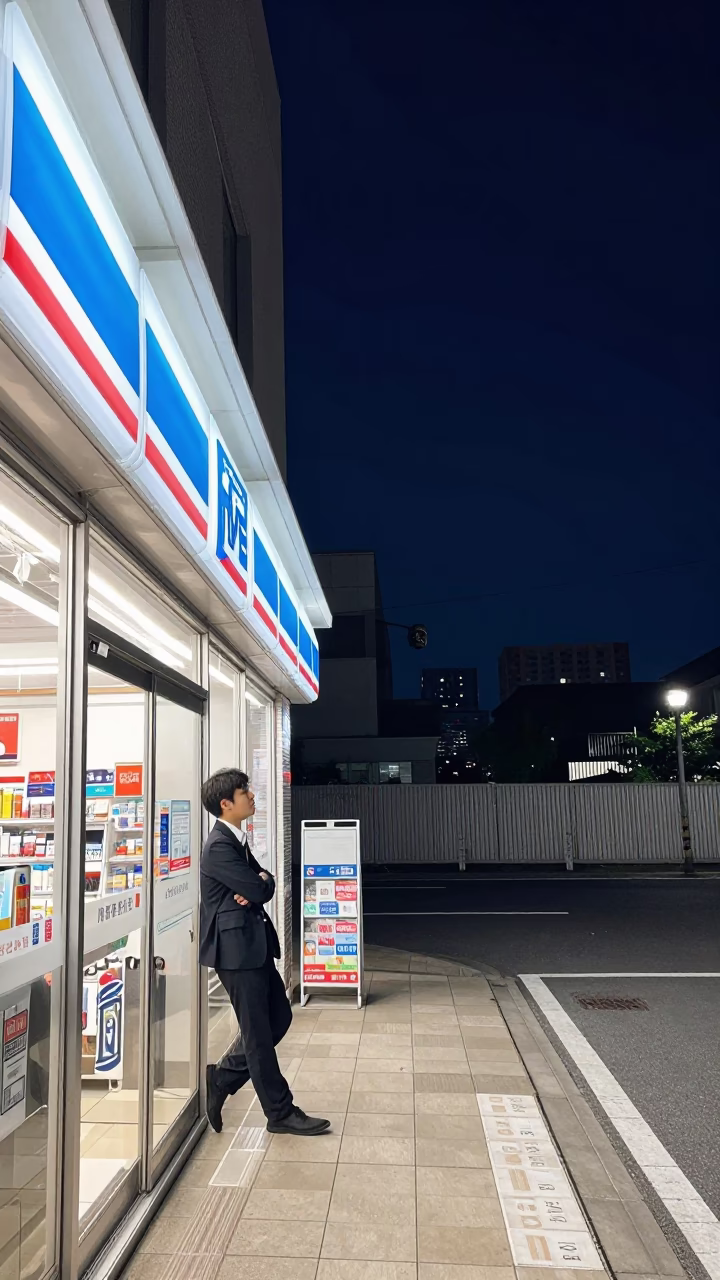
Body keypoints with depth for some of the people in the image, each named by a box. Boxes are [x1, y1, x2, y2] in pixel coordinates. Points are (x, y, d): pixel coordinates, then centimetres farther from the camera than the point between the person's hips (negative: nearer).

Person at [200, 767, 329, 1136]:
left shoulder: (236, 840, 12)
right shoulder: (219, 846, -19)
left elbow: (265, 885, 10)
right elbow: (258, 888, -23)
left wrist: (255, 889, -12)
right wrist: (260, 883, 0)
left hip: (253, 943, 10)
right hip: (236, 947, -10)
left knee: (279, 1017, 15)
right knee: (259, 1032, 2)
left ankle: (221, 1078, 26)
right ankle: (281, 1113, 14)